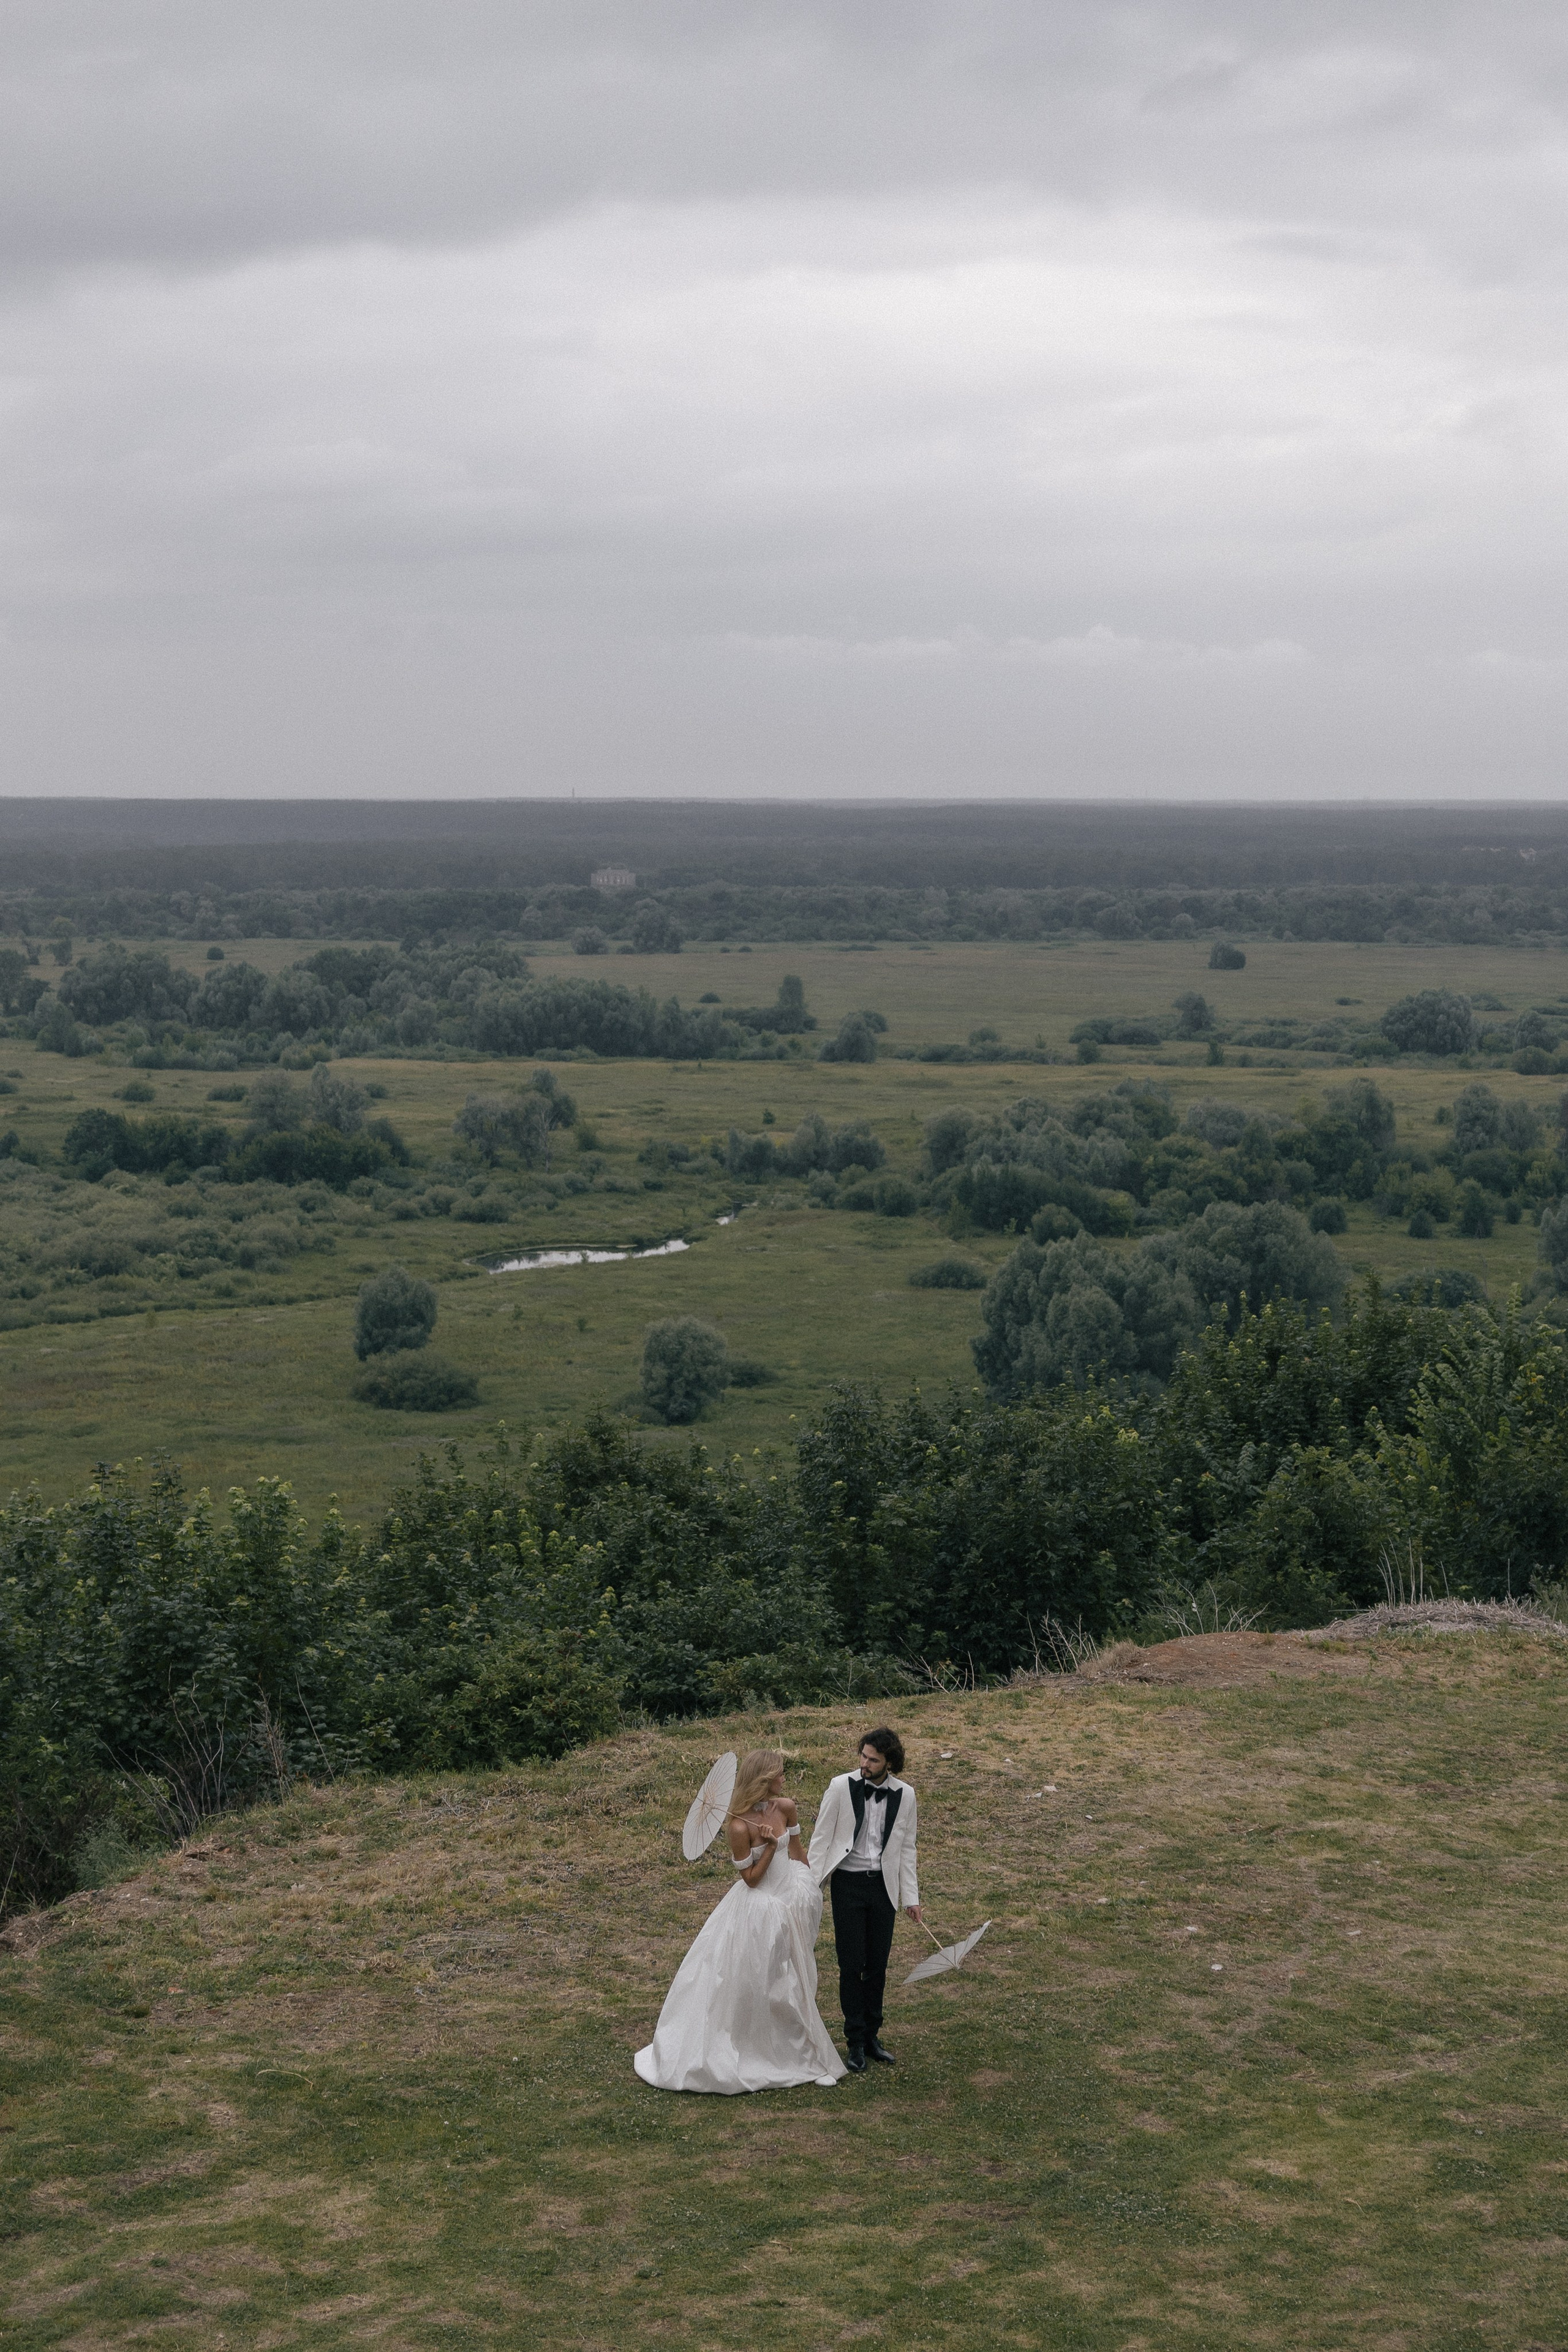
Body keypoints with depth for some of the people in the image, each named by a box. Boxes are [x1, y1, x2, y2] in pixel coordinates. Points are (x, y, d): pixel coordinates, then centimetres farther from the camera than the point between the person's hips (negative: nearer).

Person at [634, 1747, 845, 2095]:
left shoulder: (786, 1808, -7)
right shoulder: (740, 1826, -24)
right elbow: (750, 1878, -16)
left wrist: (809, 1889, 16)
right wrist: (770, 1846, -25)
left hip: (793, 1897, 6)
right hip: (758, 1907, -6)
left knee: (789, 1982, 19)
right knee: (747, 1981, 4)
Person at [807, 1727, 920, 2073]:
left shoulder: (904, 1795, 0)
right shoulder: (841, 1787, -8)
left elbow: (906, 1848, 8)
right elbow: (821, 1837, -3)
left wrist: (911, 1897, 7)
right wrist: (810, 1883, -7)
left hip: (884, 1885, 2)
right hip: (848, 1884, -2)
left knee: (877, 1966, 8)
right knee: (851, 1965, -1)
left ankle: (872, 2035, 22)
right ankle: (856, 2042, 10)